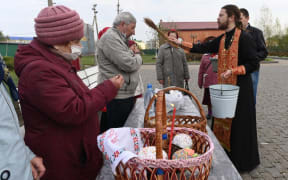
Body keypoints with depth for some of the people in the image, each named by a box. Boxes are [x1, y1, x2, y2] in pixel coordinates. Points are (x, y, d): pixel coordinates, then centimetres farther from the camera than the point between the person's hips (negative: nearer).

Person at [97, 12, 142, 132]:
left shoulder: (120, 39, 19)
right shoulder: (110, 38, -15)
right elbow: (129, 64, -22)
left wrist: (134, 55, 2)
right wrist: (137, 56, -2)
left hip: (126, 95, 10)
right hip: (116, 98, -10)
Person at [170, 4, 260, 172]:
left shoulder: (245, 37, -12)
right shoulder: (221, 40, 10)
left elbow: (253, 63, -13)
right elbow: (202, 48, 10)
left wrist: (232, 71, -23)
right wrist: (180, 42, 5)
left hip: (241, 87, -7)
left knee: (240, 124, 3)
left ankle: (243, 161, 21)